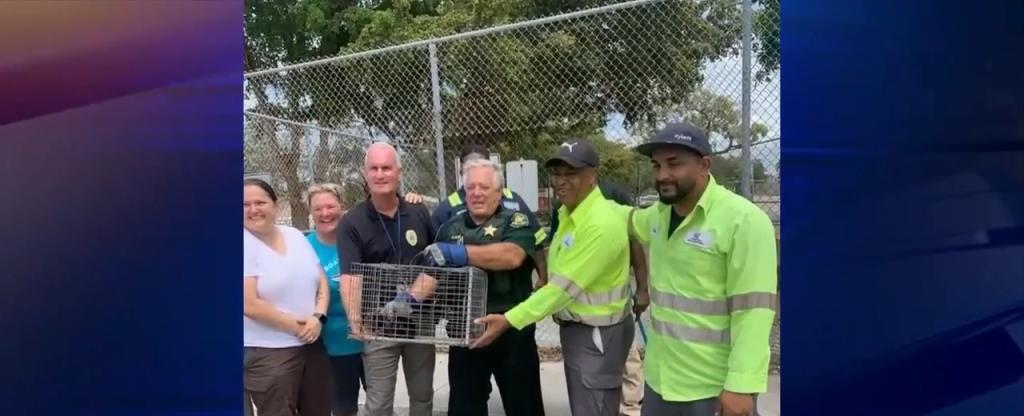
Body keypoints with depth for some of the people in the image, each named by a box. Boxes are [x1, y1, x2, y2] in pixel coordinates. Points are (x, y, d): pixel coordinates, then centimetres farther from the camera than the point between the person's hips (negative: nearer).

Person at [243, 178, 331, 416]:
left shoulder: (295, 236, 8)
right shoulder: (245, 245, -11)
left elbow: (321, 282, 9)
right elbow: (249, 305, -17)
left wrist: (318, 317, -8)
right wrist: (296, 326, -14)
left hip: (312, 345, 6)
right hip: (268, 353, -6)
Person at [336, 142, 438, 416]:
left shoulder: (419, 214, 2)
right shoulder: (352, 222, -10)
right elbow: (350, 277, -20)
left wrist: (414, 294, -3)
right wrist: (356, 321, -34)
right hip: (379, 327, -3)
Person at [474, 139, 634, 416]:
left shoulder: (600, 223, -24)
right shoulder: (569, 213, 7)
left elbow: (564, 288, -26)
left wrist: (509, 320, -25)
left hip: (597, 334, -9)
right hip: (576, 328, 9)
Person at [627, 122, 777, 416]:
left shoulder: (744, 220, -17)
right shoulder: (658, 214, 4)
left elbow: (753, 311, -20)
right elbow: (633, 221, 28)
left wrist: (741, 386, -22)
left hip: (715, 389, -6)